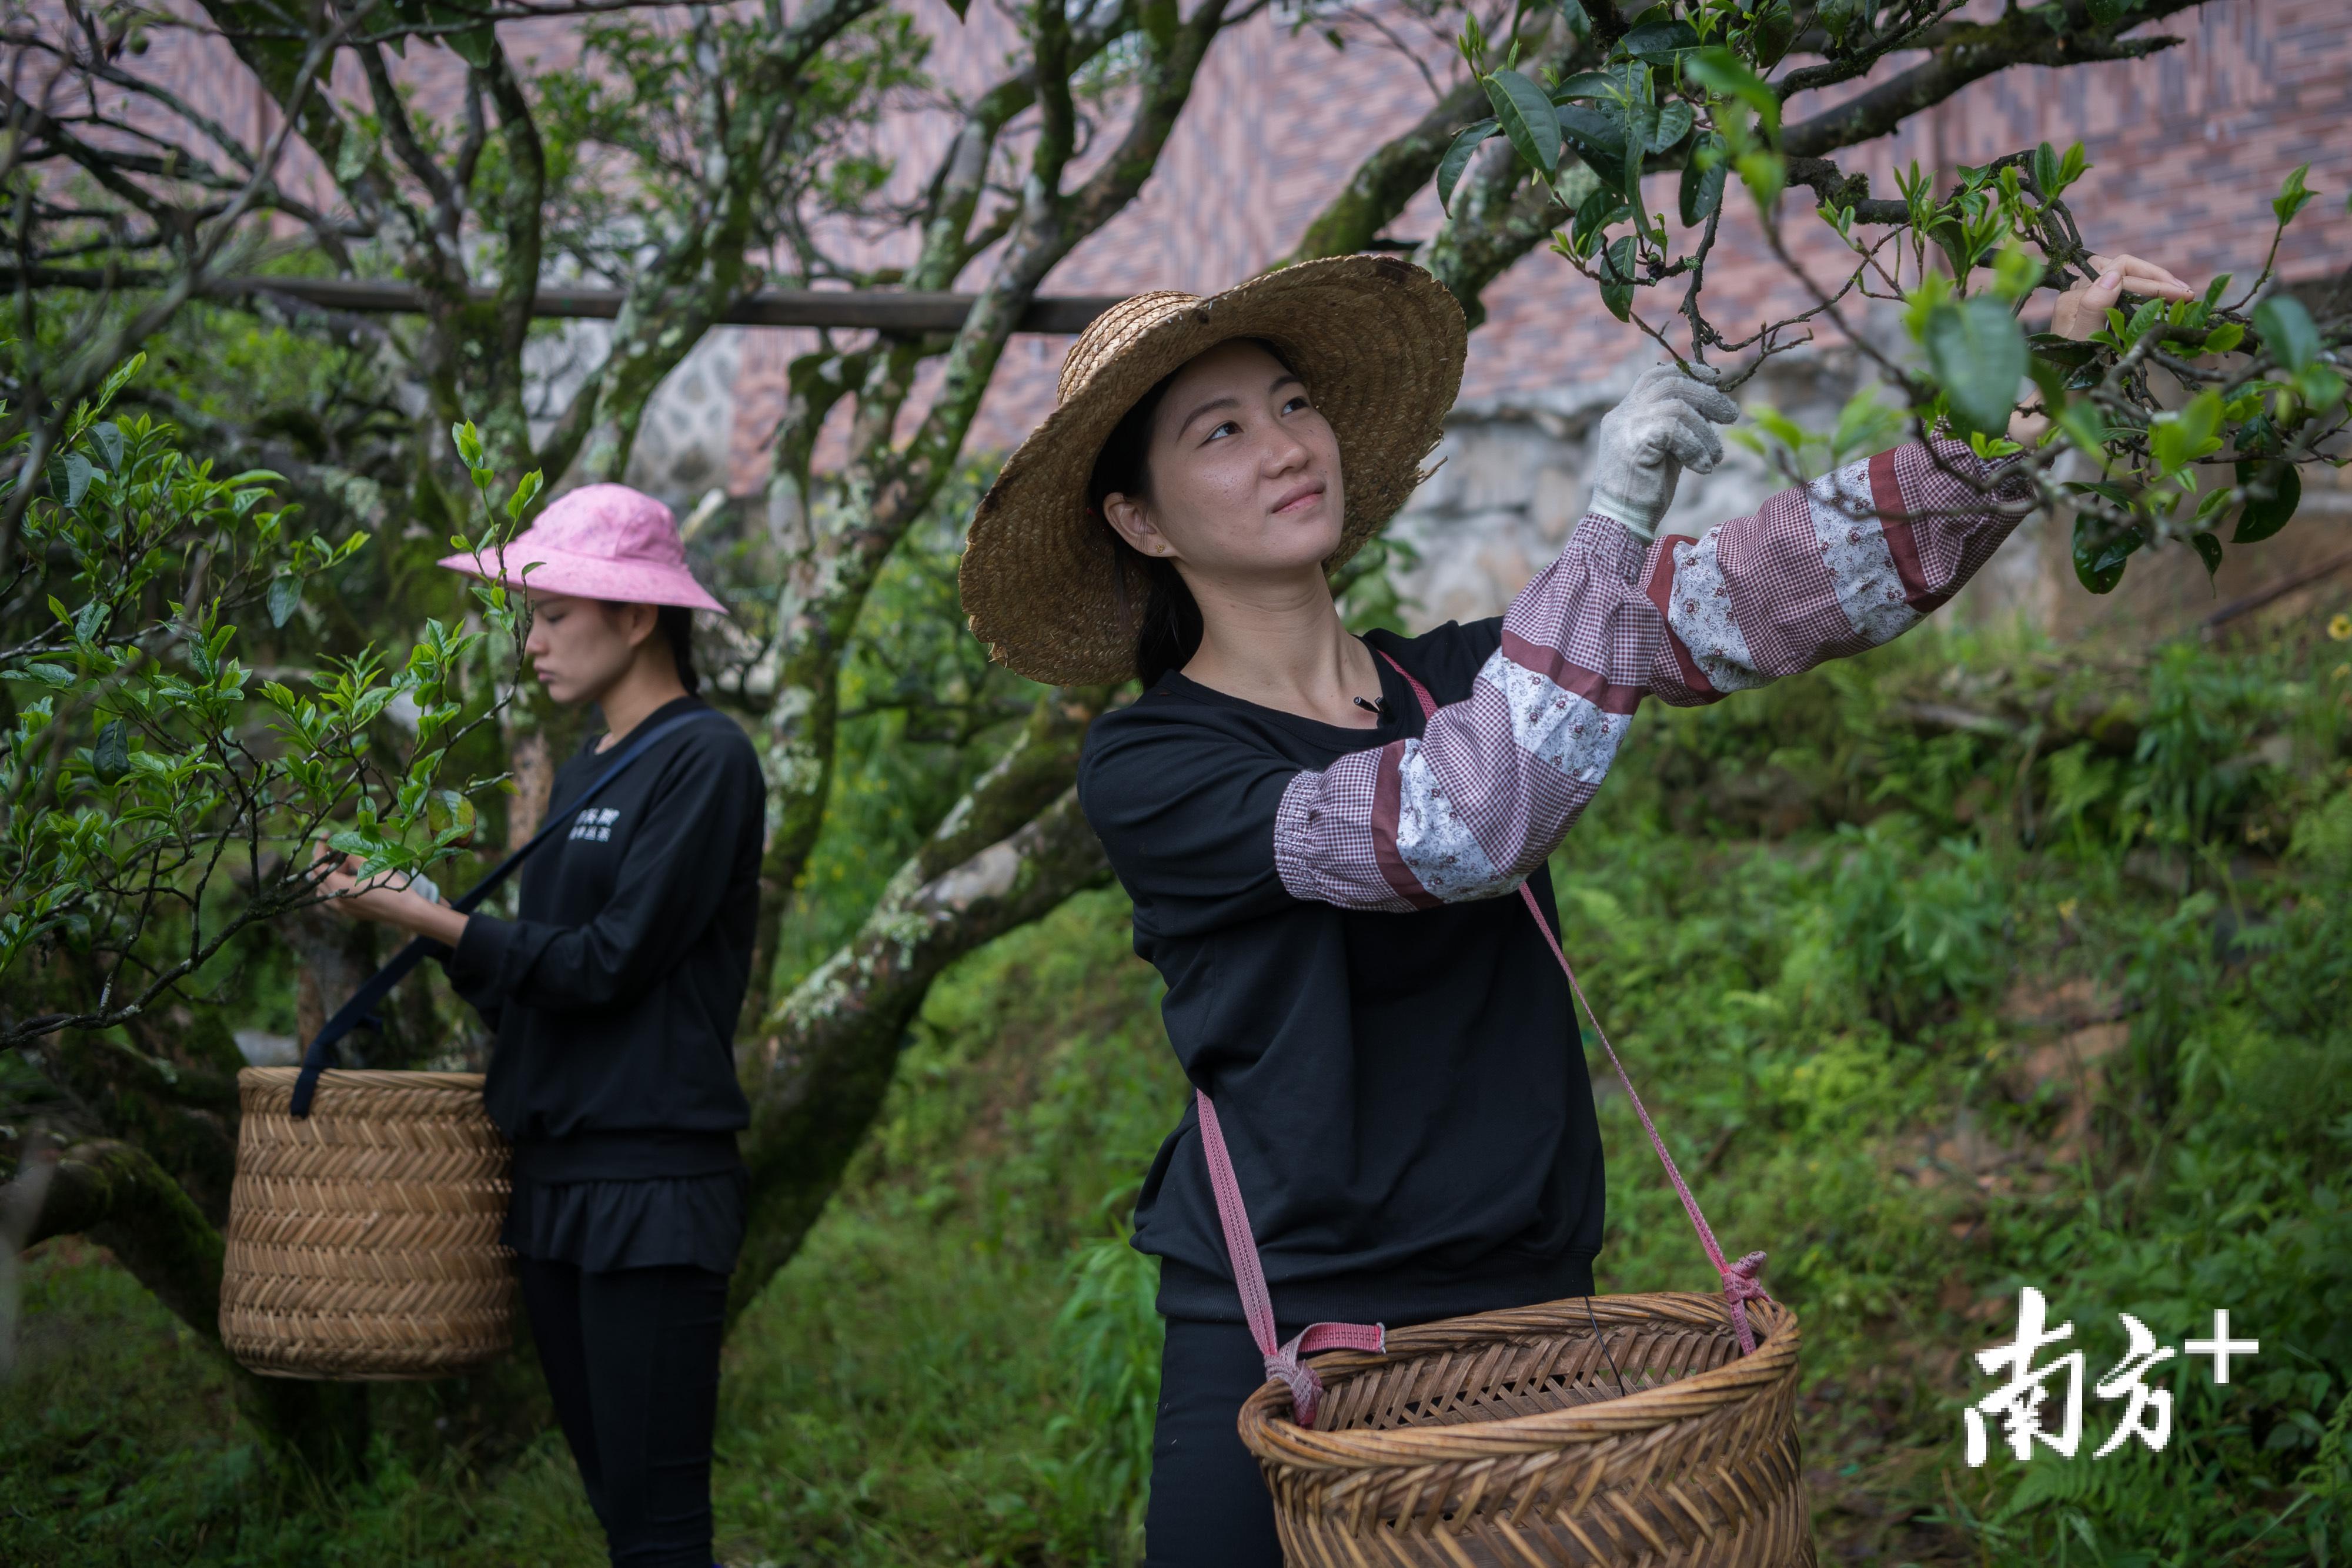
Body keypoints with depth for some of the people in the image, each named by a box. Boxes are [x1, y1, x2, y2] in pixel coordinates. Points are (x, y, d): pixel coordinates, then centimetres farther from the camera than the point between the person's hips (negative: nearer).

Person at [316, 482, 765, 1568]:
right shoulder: (580, 776, 17)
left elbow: (609, 961, -14)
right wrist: (416, 918, 4)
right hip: (556, 1177, 8)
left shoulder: (705, 758, -8)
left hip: (653, 1184, -8)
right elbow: (531, 986, 16)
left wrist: (429, 918, -11)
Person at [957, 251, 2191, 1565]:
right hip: (1283, 1348, -4)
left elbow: (1755, 594, -6)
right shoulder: (1148, 767, -8)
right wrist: (1615, 528, -25)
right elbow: (1455, 834, -23)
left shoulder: (1456, 678, 6)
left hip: (1529, 1308, 4)